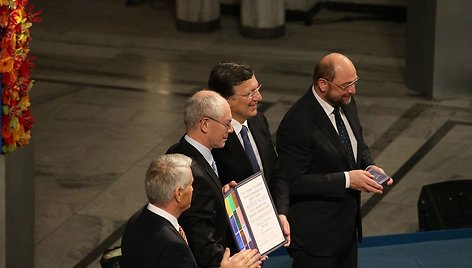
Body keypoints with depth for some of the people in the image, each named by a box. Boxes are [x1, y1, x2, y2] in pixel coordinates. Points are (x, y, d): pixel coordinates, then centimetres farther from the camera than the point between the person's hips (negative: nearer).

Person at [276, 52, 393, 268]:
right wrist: (346, 179, -25)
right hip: (315, 232, -8)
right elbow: (294, 182, -25)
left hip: (348, 225, 8)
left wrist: (369, 166, -4)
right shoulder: (297, 123, -25)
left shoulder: (346, 103, 0)